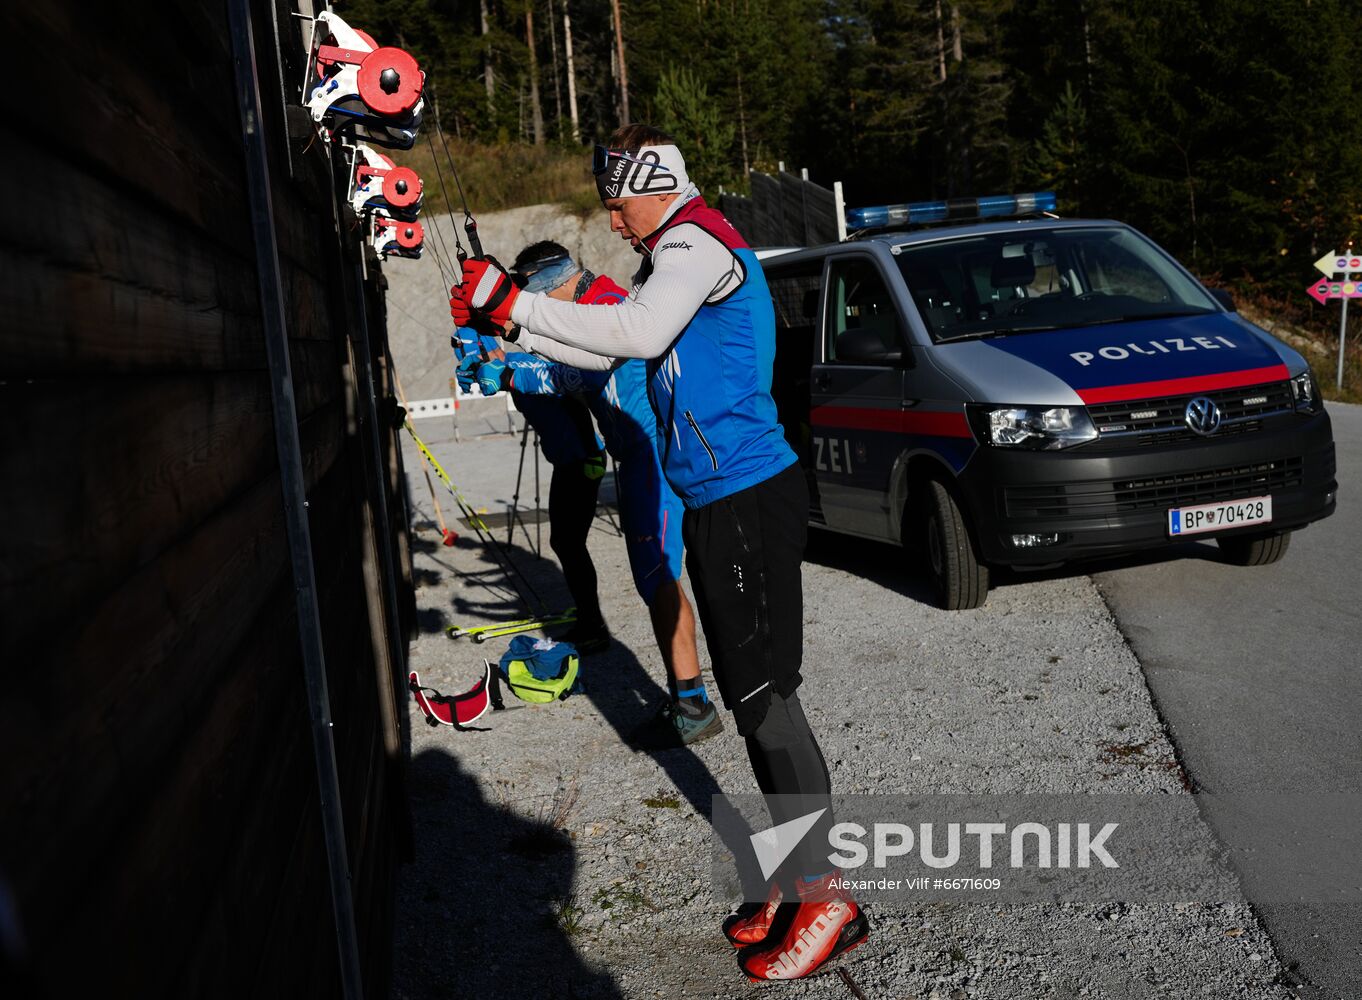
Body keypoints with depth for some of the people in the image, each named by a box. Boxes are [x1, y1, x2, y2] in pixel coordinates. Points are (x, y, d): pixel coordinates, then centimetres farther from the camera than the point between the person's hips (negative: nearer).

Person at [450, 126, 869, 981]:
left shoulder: (698, 239, -9)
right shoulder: (673, 254, 23)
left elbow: (641, 332, -25)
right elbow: (606, 351, 24)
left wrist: (517, 301, -19)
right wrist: (511, 321, 14)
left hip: (749, 501, -10)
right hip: (719, 502, 10)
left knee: (765, 697, -7)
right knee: (753, 696, 12)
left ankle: (823, 901, 3)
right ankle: (797, 881, 22)